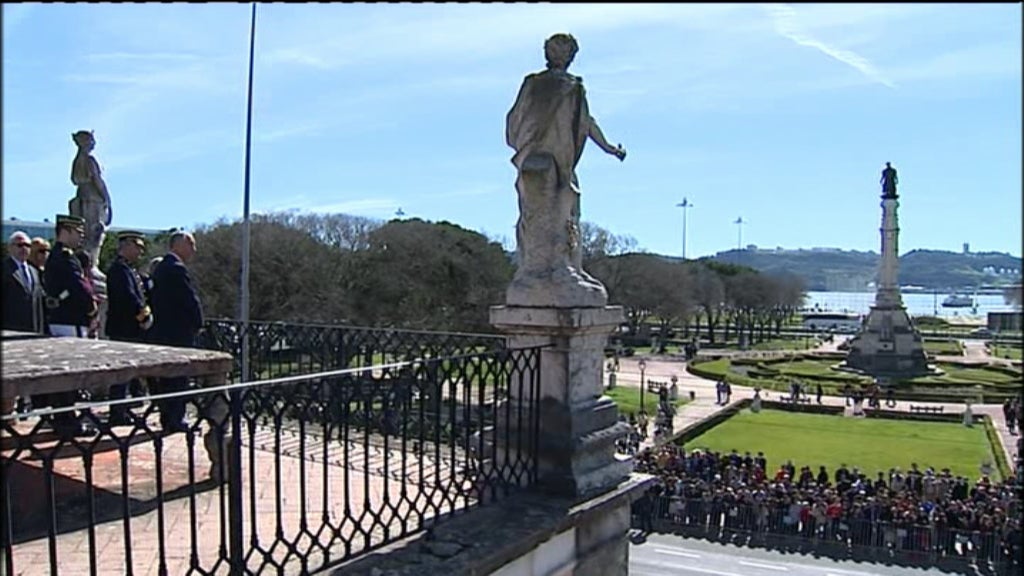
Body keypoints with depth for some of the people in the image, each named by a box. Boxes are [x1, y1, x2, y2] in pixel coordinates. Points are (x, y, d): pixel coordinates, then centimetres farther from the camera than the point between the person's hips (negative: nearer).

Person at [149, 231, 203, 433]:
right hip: (179, 333, -10)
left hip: (160, 331, 10)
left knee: (165, 376, 13)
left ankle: (166, 417, 20)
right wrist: (197, 324, -2)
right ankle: (175, 419, -1)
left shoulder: (160, 267, 15)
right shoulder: (177, 269, -16)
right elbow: (192, 300, -18)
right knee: (179, 376, -4)